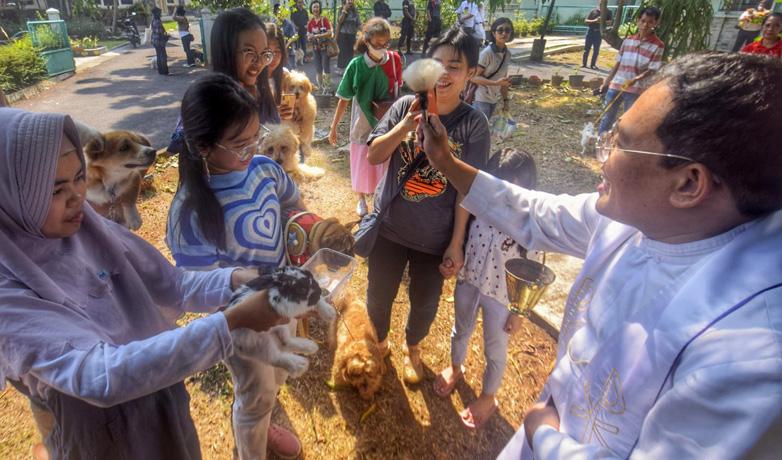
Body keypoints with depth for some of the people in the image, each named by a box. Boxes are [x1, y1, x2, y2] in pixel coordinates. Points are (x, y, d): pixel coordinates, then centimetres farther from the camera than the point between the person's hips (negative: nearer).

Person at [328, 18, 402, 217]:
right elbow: (344, 99, -7)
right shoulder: (356, 65, -14)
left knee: (384, 163, 12)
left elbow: (398, 91, 4)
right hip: (363, 123, -1)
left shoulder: (395, 60, -10)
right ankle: (361, 199, 36)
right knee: (361, 162, 13)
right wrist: (334, 127, -4)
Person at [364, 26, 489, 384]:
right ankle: (378, 342, 50)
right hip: (388, 227, 1)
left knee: (425, 303, 18)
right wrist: (408, 124, -27)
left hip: (435, 238, -1)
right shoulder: (405, 106, -7)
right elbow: (373, 156, -11)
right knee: (379, 295, 18)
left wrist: (456, 244, -9)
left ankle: (412, 347, 51)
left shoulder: (473, 123, -11)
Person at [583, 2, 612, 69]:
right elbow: (586, 20, 0)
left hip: (599, 33, 0)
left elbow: (610, 22, -1)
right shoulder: (593, 11, 3)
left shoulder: (608, 12, 4)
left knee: (596, 50, 1)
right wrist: (594, 21, -16)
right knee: (586, 48, 2)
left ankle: (593, 65, 7)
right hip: (590, 31, 0)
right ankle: (583, 63, 8)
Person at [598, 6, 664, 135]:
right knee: (607, 117, 11)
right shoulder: (628, 40, 3)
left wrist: (635, 80, -28)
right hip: (615, 86, 4)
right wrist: (606, 82, 9)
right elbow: (618, 64, 9)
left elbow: (651, 70, -11)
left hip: (635, 91, -3)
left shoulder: (658, 46, -8)